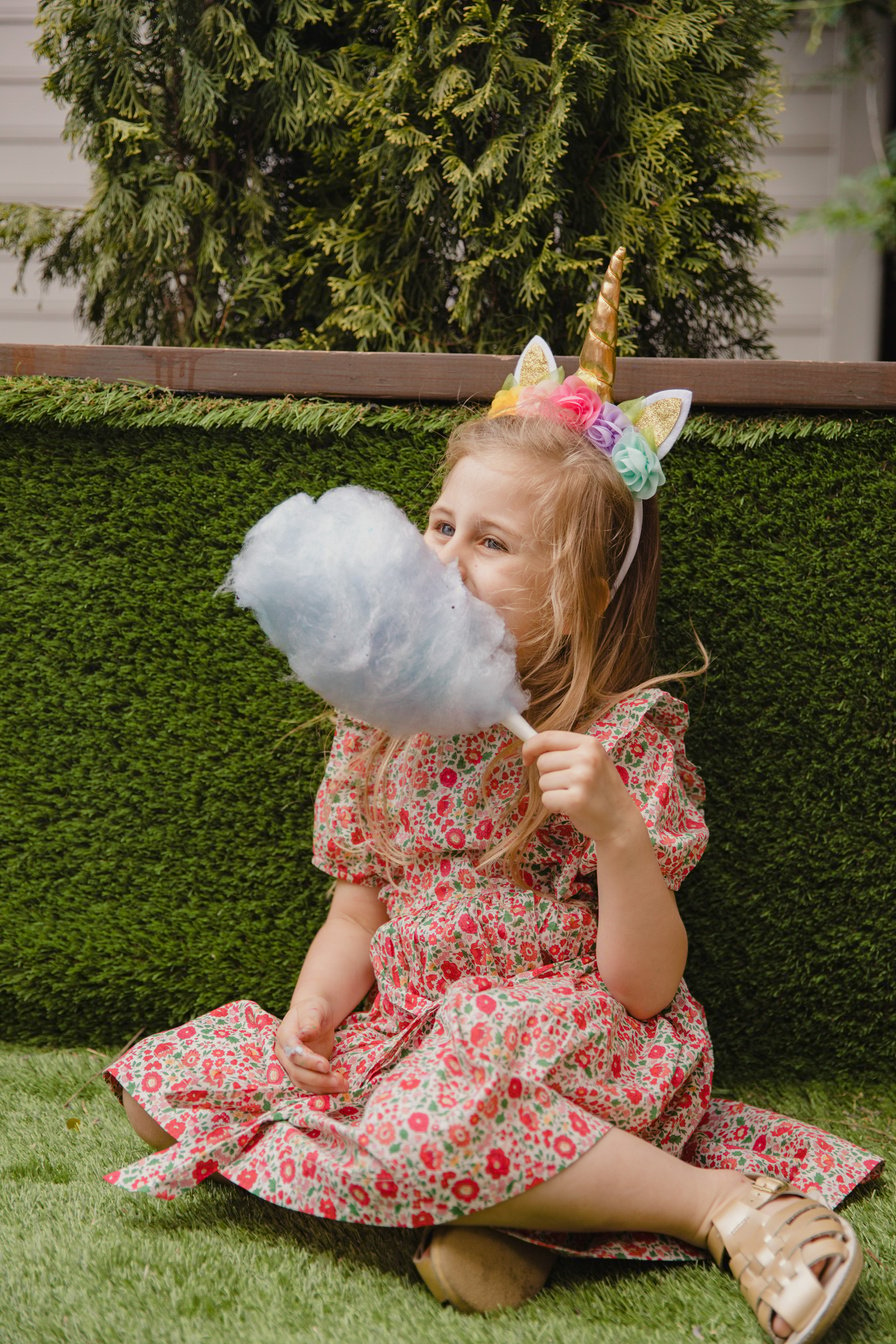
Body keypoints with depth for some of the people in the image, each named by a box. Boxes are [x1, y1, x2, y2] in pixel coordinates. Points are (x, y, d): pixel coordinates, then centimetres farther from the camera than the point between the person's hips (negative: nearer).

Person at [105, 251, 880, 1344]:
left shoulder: (626, 734, -8)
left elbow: (644, 987, -13)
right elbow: (357, 917, 13)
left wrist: (620, 830, -28)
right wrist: (311, 1014, -8)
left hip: (572, 1038, -6)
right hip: (413, 1030, 7)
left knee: (415, 1127, -38)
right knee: (164, 1086, -9)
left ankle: (725, 1203, -19)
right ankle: (478, 1202, -15)